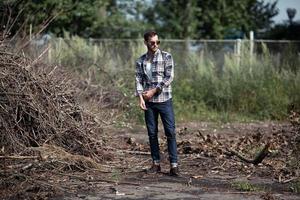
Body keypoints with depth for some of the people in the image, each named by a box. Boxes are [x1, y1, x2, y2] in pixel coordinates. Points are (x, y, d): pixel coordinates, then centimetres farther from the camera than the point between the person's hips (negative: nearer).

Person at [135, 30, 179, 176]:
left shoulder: (166, 57, -1)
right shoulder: (141, 61, 8)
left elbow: (169, 77, -8)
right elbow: (138, 80, 3)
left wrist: (153, 91, -11)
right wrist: (140, 97, -12)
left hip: (164, 100, -3)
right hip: (148, 102, 3)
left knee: (170, 132, -6)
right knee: (152, 133, 6)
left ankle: (173, 165, -5)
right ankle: (156, 163, 15)